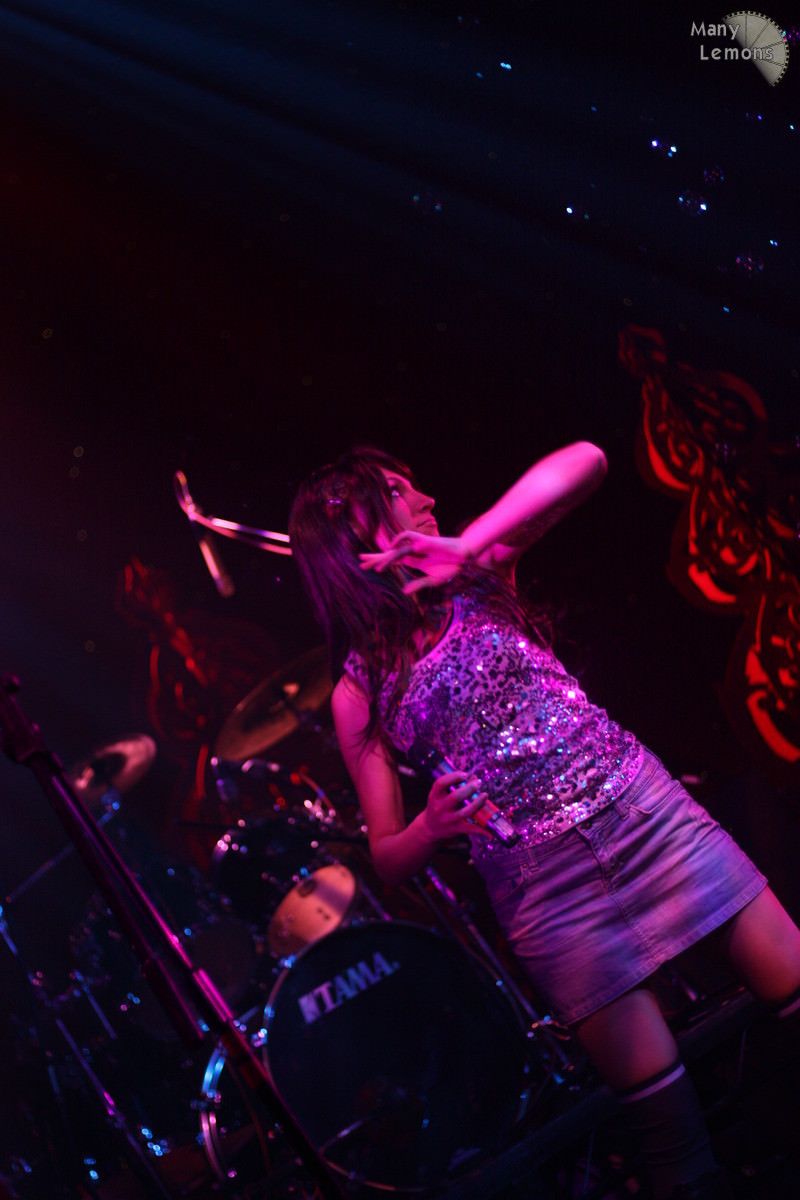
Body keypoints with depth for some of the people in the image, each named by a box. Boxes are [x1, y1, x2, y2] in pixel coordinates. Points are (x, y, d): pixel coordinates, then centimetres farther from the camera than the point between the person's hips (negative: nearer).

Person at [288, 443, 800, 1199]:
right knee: (669, 1125, -2)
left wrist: (466, 547, -15)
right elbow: (388, 858, 5)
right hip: (543, 886, -2)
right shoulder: (357, 694, 5)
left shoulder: (472, 576, 9)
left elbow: (584, 462, -5)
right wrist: (432, 826, -17)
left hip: (641, 806, 2)